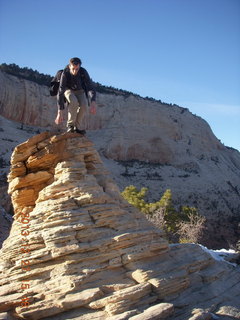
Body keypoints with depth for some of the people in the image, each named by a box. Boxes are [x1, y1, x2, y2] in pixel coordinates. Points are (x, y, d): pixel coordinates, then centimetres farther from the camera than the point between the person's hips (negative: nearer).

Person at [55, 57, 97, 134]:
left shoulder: (83, 72, -28)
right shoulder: (65, 74, -32)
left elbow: (91, 87, -33)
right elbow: (60, 93, -34)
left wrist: (93, 102, -51)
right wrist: (60, 113, -39)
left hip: (79, 91, 2)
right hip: (69, 90, -2)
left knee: (84, 105, -29)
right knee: (74, 102, -37)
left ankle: (77, 126, -10)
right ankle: (70, 125, -19)